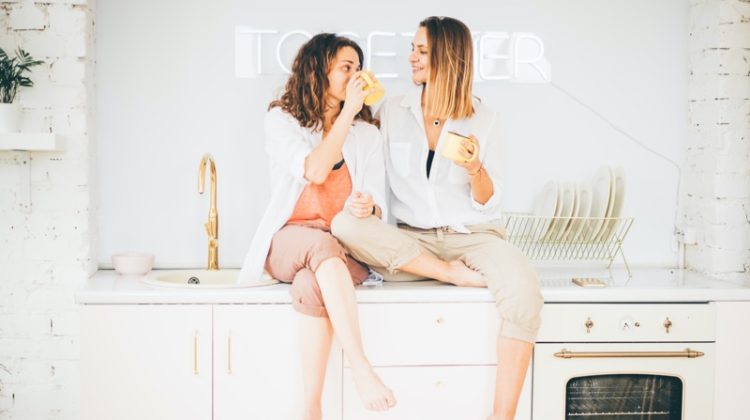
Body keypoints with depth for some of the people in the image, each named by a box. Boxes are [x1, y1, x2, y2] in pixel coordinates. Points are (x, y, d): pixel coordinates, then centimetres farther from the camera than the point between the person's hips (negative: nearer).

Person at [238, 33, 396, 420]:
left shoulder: (367, 134, 12)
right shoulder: (281, 120, 4)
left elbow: (377, 206, 7)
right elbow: (315, 172, -14)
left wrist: (367, 208, -19)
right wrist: (347, 111, -12)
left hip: (346, 250, 2)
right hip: (289, 243, -1)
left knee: (310, 285, -35)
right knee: (322, 245, -39)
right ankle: (361, 369, -47)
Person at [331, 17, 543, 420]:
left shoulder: (482, 118, 2)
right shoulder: (393, 111, 6)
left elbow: (487, 203, 1)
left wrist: (475, 169, -20)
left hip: (470, 235, -1)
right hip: (411, 240, 2)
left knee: (523, 288, -33)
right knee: (345, 224, -28)